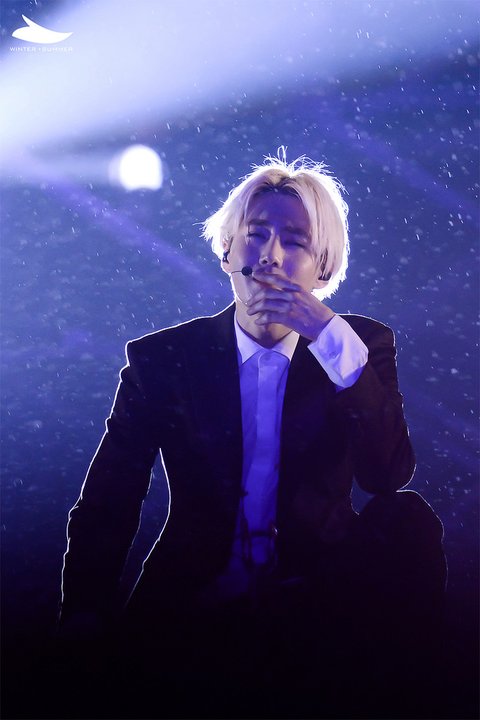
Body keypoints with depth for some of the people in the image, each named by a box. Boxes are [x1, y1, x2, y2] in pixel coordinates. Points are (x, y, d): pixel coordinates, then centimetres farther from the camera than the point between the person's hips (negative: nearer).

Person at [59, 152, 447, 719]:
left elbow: (388, 475, -11)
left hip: (319, 601, 2)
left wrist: (332, 338, -19)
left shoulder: (362, 348, 5)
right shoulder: (161, 358, 3)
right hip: (192, 609, -2)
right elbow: (105, 508, 2)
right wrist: (85, 619, -15)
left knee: (410, 520, -26)